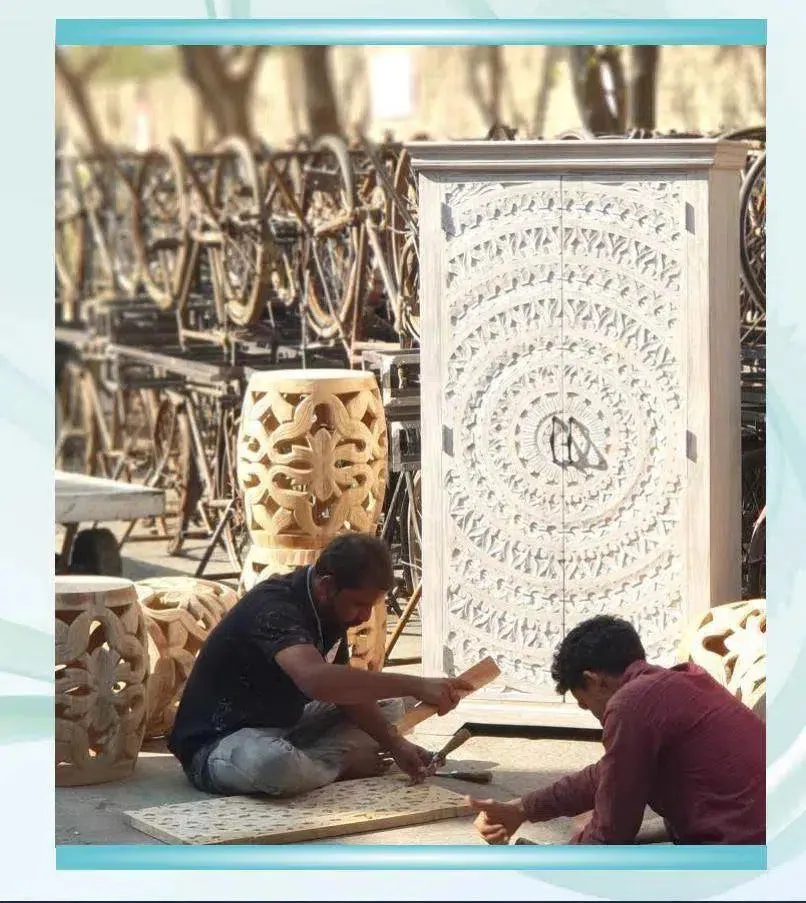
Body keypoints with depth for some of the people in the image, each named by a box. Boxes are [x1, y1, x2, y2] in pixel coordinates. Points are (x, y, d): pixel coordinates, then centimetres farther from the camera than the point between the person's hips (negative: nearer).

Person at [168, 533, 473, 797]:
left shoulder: (330, 609, 0)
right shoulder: (275, 608, -29)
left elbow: (346, 690, 8)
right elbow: (317, 679, -47)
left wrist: (394, 743, -8)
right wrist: (415, 686, -46)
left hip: (281, 727, 9)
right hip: (216, 743, -9)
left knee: (389, 707, 9)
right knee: (276, 764, -42)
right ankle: (340, 765, -10)